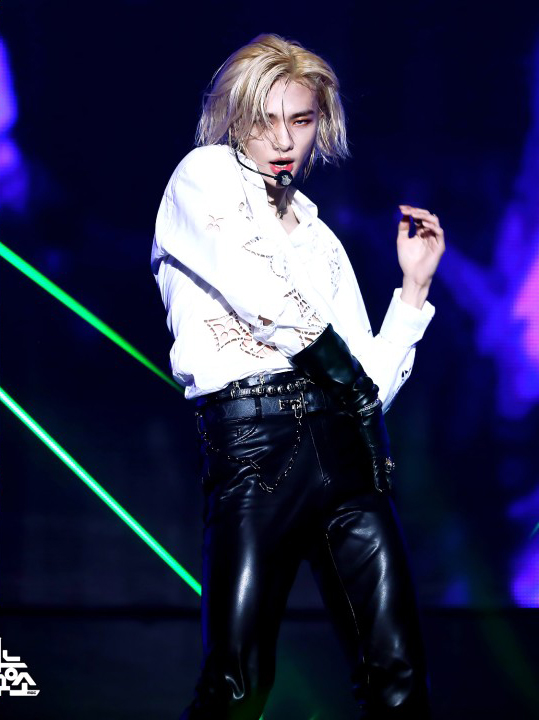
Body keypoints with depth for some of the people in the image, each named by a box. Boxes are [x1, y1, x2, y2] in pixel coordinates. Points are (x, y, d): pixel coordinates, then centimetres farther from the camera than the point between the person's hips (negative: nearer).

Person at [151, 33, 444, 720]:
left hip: (349, 447, 6)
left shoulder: (322, 240, 28)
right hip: (254, 433, -6)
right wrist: (338, 365, 5)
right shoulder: (204, 175, 11)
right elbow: (261, 293, -7)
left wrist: (415, 284, 18)